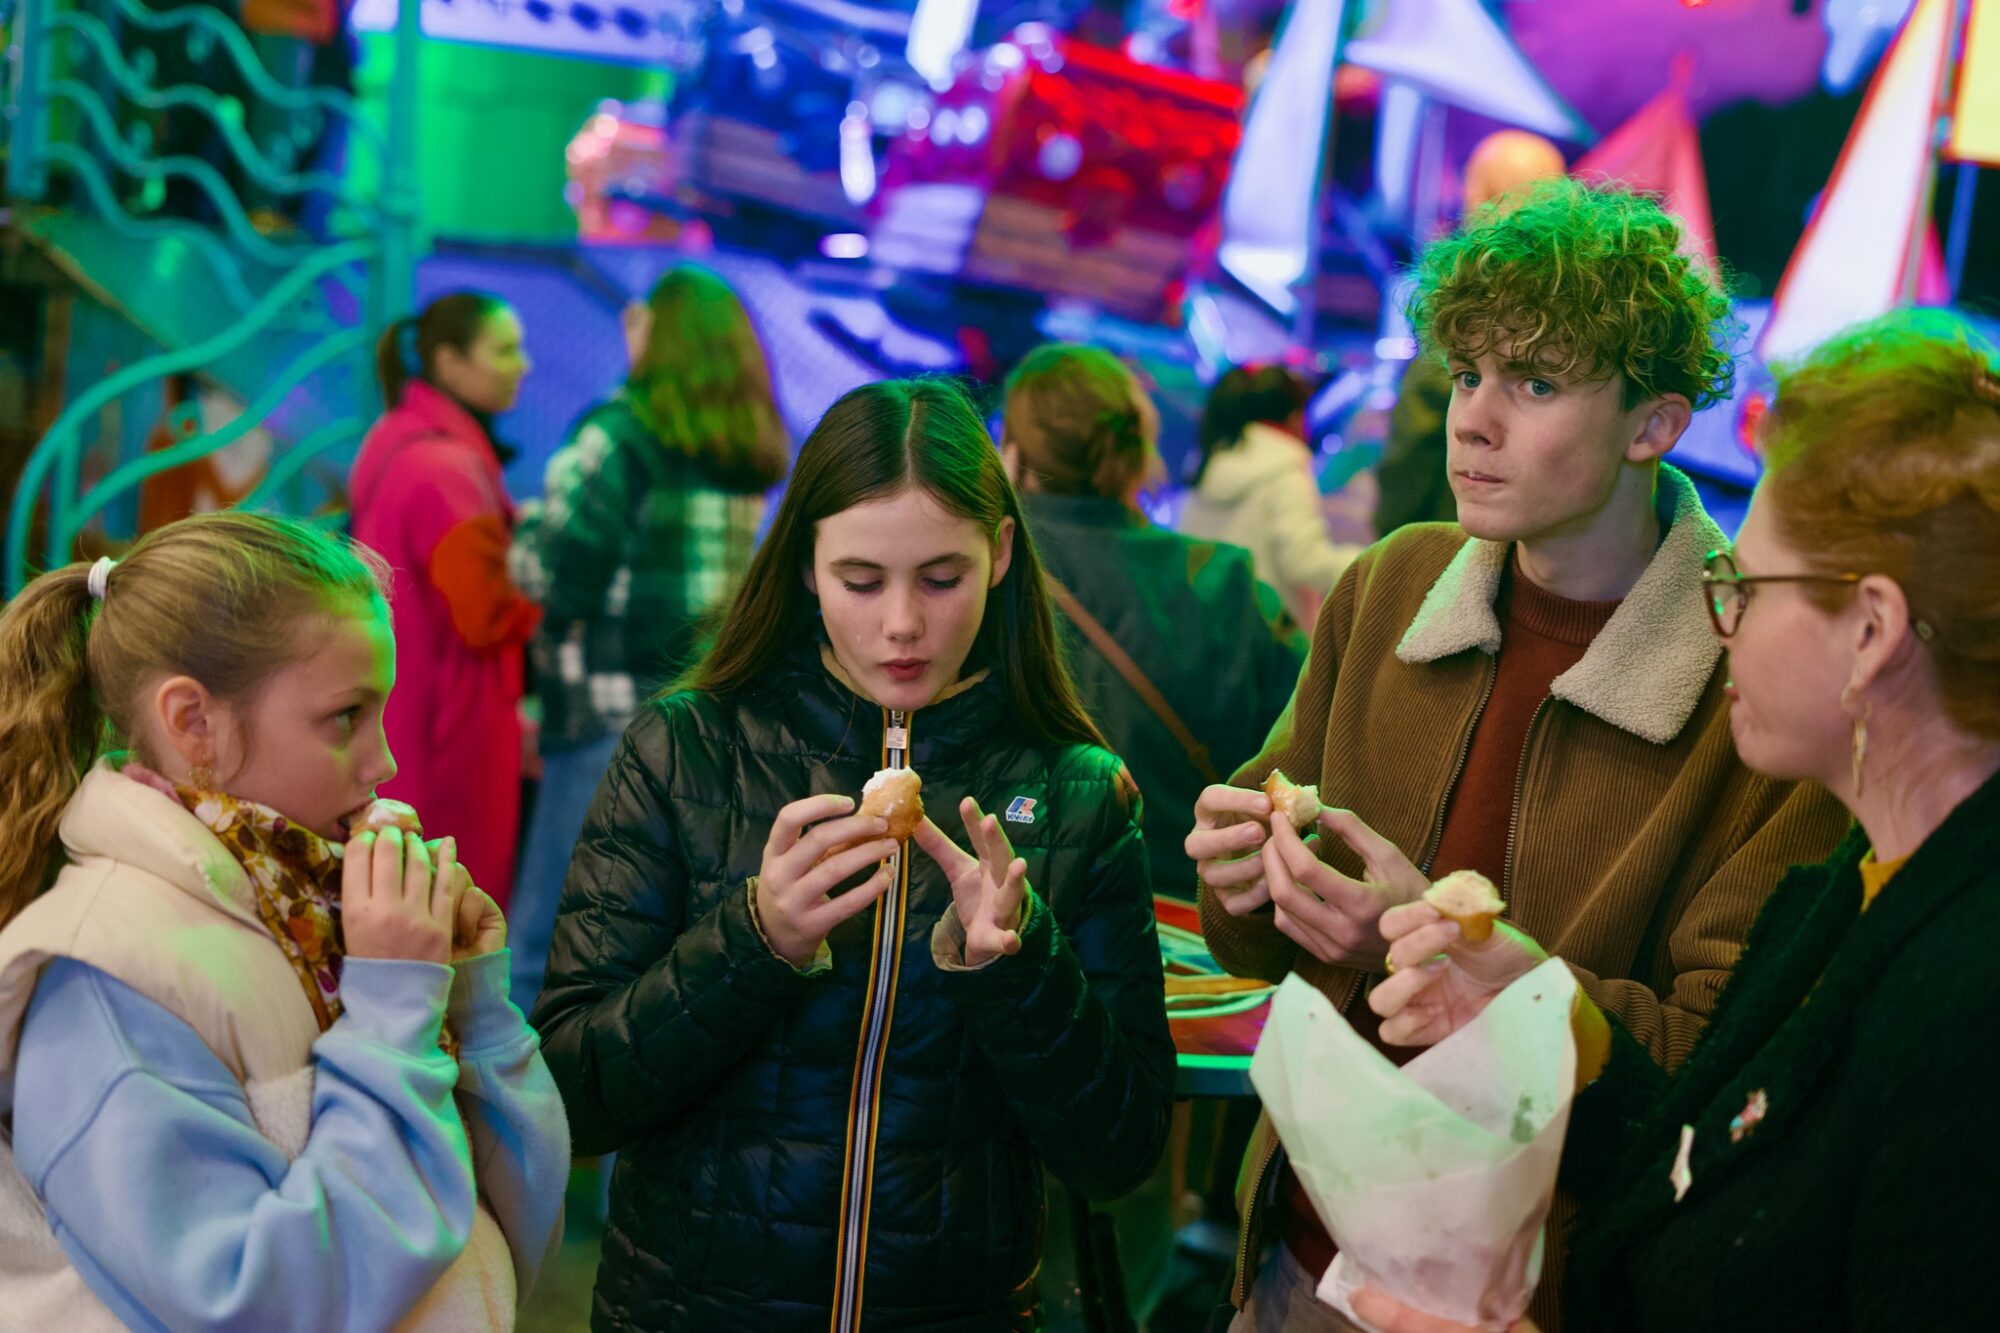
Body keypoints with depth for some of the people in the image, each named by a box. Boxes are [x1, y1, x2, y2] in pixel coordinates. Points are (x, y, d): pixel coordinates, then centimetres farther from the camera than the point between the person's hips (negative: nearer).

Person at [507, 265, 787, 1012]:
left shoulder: (617, 433, -8)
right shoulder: (752, 453, 11)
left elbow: (555, 573, -11)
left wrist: (529, 524, 12)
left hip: (612, 707, -7)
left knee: (542, 942, -1)